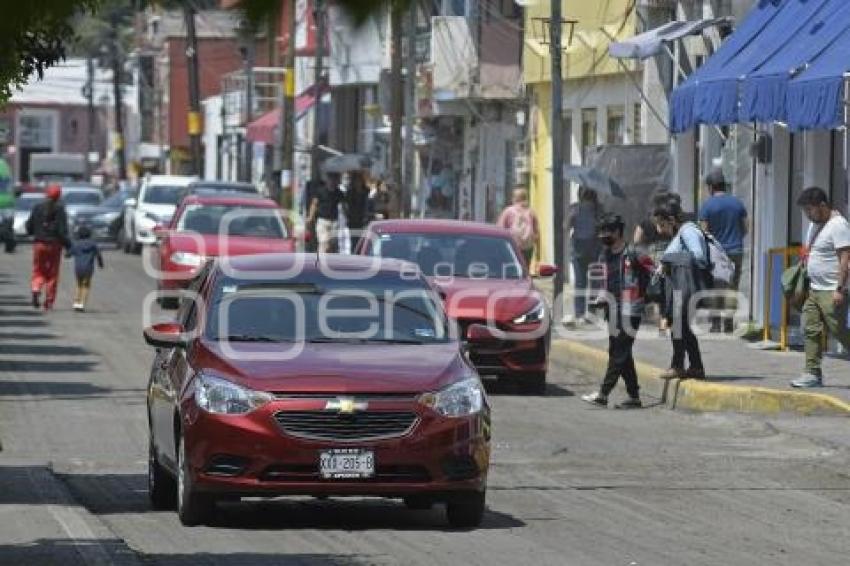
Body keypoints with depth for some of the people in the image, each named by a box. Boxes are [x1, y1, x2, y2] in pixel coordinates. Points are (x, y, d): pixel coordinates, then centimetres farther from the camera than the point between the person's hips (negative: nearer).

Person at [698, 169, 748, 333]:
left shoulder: (707, 205, -8)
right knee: (732, 288, 4)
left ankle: (716, 324, 4)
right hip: (736, 250, 2)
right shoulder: (737, 203, 4)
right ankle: (729, 324, -3)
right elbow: (746, 227, 8)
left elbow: (704, 231, -8)